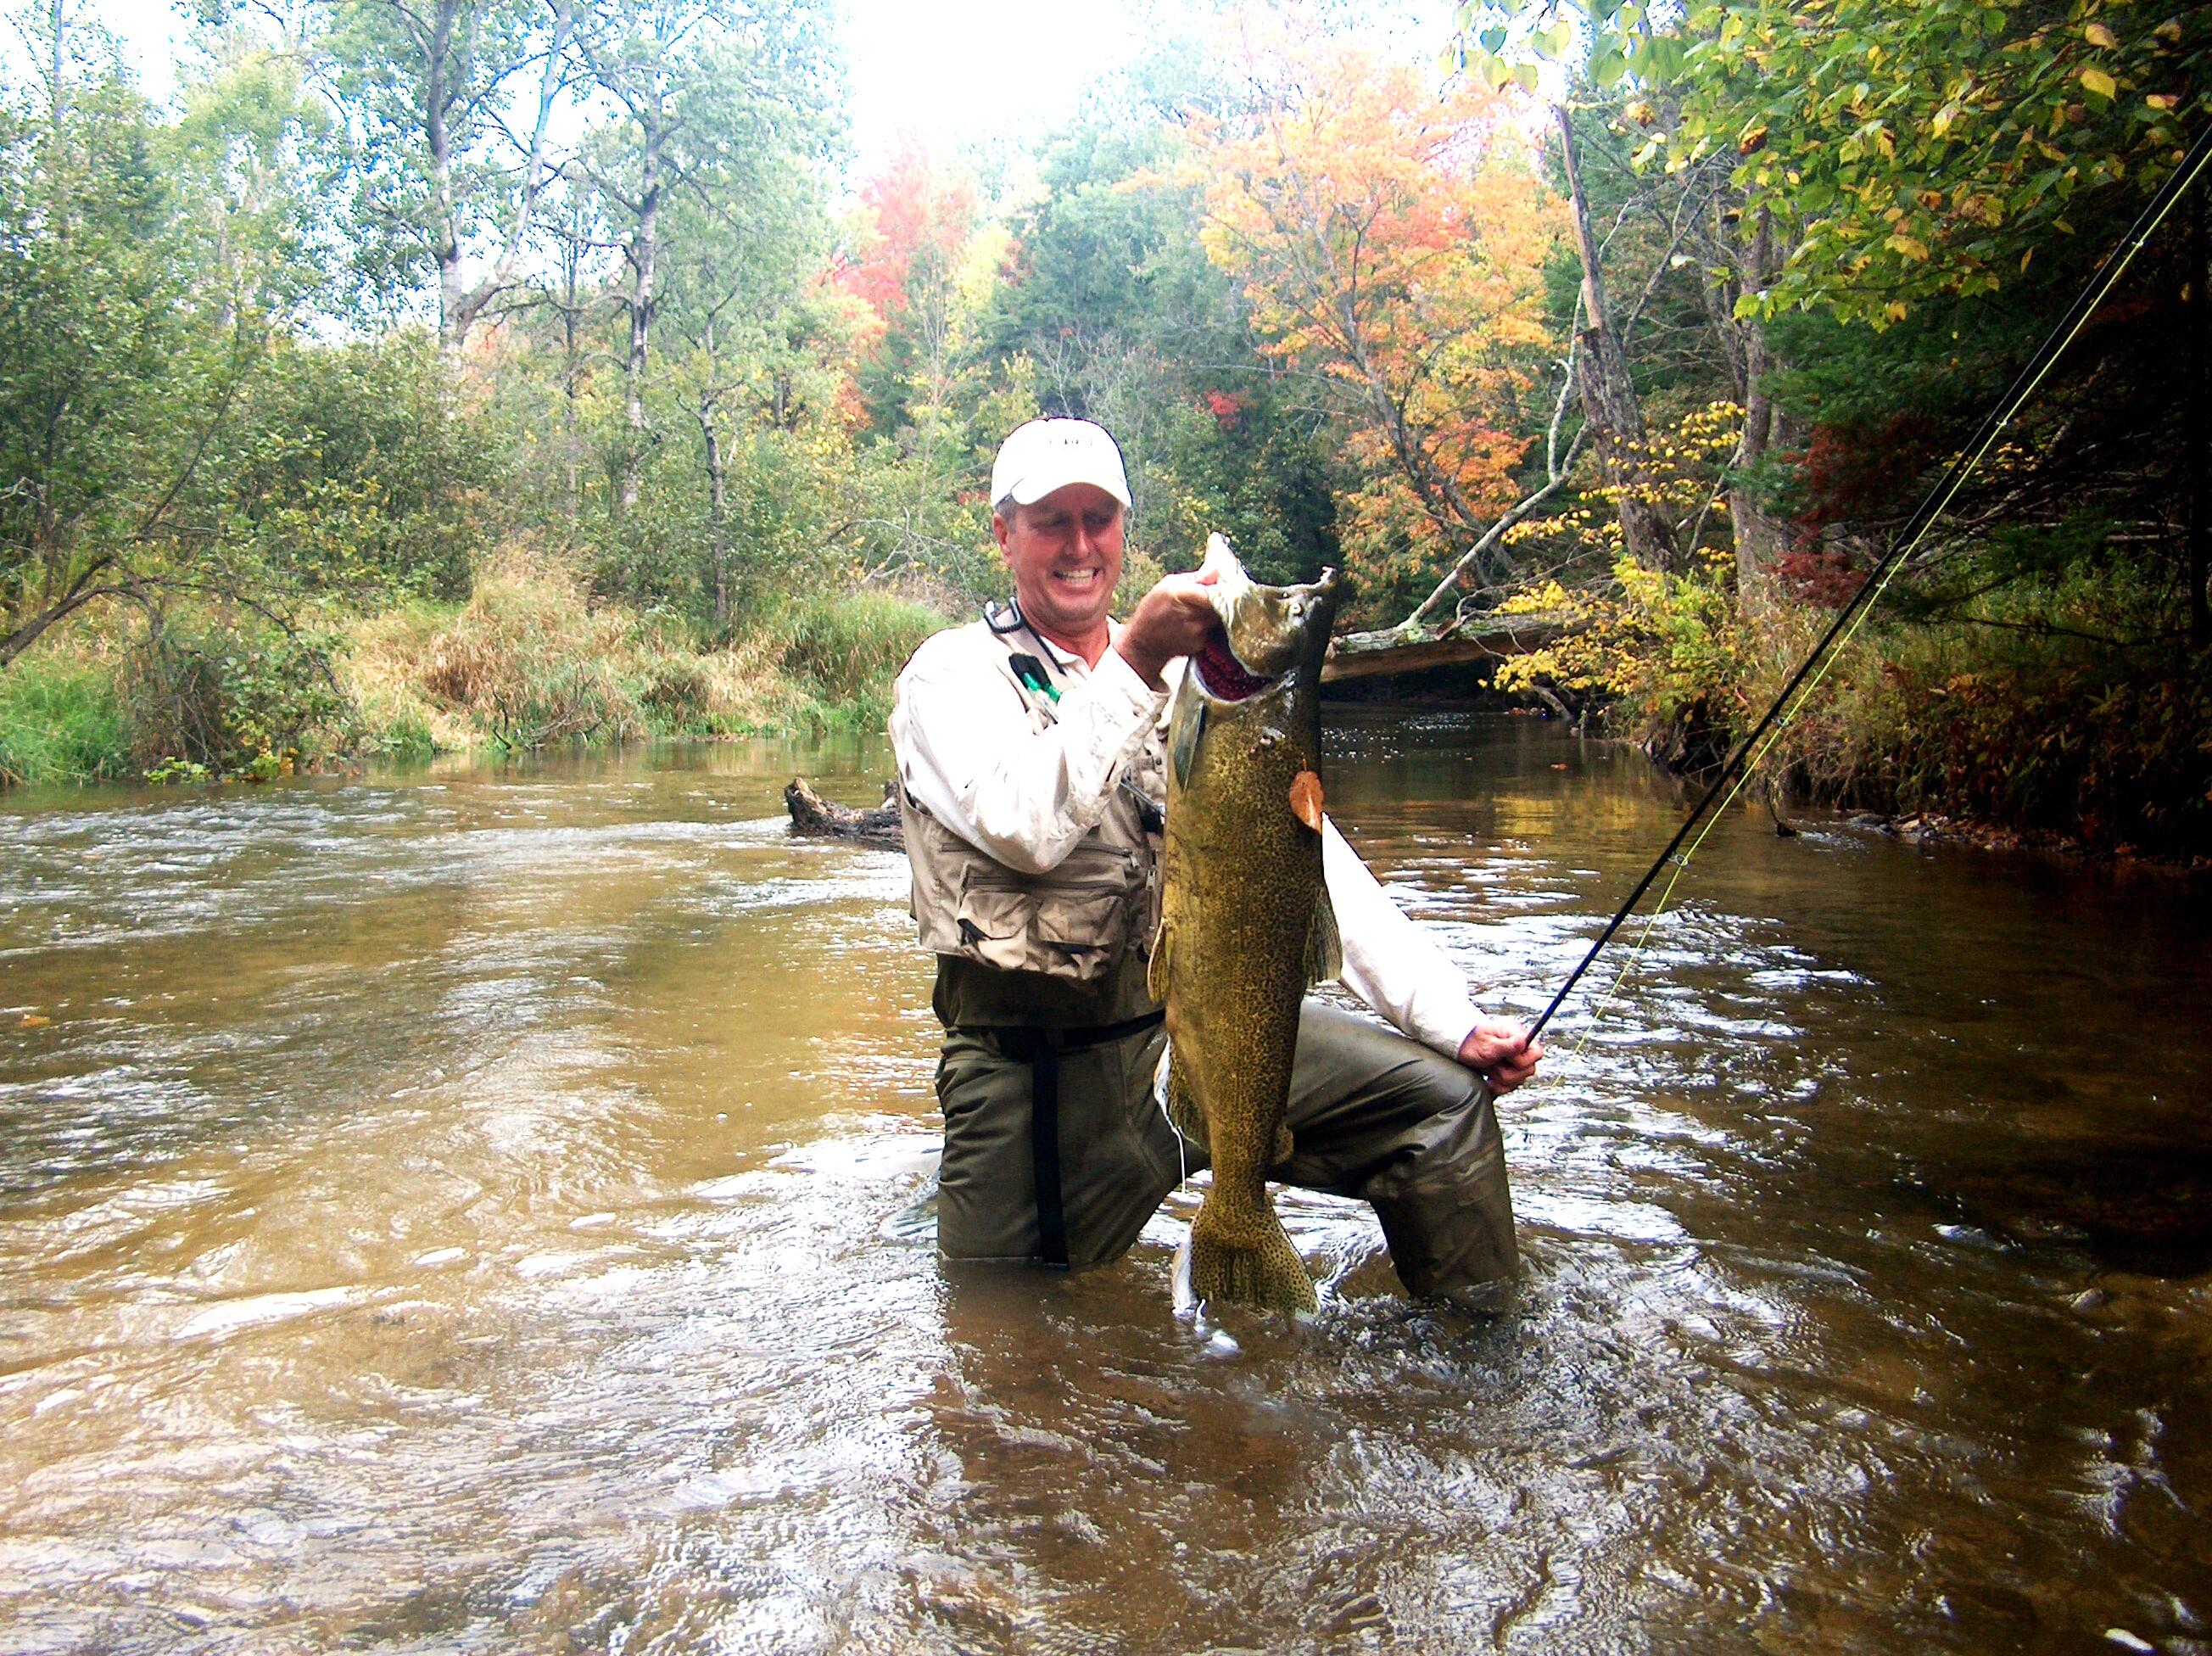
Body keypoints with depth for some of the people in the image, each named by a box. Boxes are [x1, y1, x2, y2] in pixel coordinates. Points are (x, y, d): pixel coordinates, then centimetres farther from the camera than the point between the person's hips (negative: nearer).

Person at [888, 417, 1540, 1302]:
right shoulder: (953, 673, -1)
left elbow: (1310, 860, 5)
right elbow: (1028, 829, -21)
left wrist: (1451, 1019, -4)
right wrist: (1132, 663, -21)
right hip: (1037, 1069, -3)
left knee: (1442, 1094, -7)